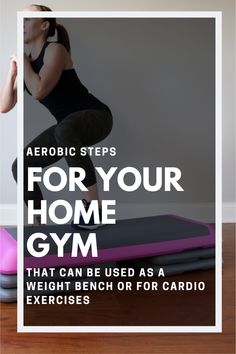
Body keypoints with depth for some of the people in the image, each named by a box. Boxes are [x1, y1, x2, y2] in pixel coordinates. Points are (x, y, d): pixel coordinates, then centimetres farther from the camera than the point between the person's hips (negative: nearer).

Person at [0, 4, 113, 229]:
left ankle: (93, 203, -30)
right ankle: (38, 225, 12)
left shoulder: (55, 49, -12)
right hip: (69, 126, 8)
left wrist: (23, 59, -13)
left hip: (96, 116, -7)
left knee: (65, 130, -42)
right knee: (20, 166, -1)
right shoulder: (26, 61, 9)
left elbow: (39, 91, -29)